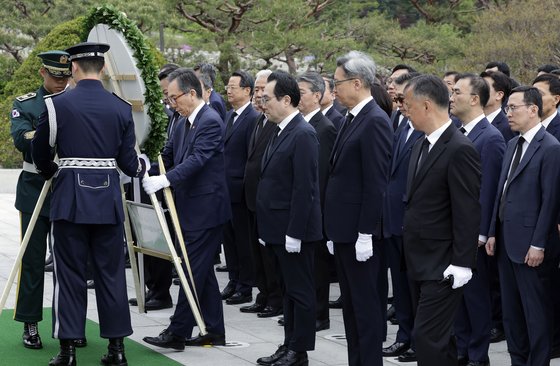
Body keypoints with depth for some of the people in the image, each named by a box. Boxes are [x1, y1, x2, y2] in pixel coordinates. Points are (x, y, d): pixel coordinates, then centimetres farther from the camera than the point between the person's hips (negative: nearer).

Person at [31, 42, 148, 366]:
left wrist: (52, 173, 27)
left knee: (70, 273, 3)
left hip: (70, 196, -2)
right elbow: (128, 162, 3)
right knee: (111, 272, 9)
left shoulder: (58, 104, -5)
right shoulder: (121, 108, 1)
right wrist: (143, 166, 26)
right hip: (108, 197, 2)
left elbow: (40, 152, 6)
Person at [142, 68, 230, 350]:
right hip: (190, 208, 10)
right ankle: (214, 332, 19)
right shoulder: (184, 123, 13)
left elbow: (197, 160, -26)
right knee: (203, 271, 12)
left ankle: (177, 332, -6)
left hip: (205, 208, -10)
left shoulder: (211, 122, -15)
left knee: (193, 270, -7)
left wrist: (166, 180, -35)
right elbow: (168, 156, 14)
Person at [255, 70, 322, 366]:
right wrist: (268, 230, 15)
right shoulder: (281, 131, 12)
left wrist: (294, 233, -22)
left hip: (294, 231, -10)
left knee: (300, 291, 0)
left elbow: (304, 189, -21)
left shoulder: (302, 134, -17)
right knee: (289, 290, 16)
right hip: (278, 229, 10)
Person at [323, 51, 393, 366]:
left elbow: (376, 183, -20)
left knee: (366, 304, -3)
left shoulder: (375, 121, -16)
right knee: (351, 304, 14)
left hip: (360, 231, -10)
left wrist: (365, 233, -20)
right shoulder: (353, 118, 13)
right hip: (344, 229, 10)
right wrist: (335, 229, 15)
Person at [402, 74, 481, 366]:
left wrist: (461, 264, -20)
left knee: (427, 338, -12)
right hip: (418, 262, 9)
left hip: (442, 266, -9)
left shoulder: (460, 150, -17)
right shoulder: (421, 145, 12)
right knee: (436, 337, 14)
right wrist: (409, 252, 14)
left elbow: (468, 213, -19)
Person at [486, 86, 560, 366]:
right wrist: (493, 233, 12)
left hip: (530, 245, -8)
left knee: (536, 312, 1)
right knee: (511, 309, 14)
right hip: (506, 241, 8)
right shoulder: (513, 144, 13)